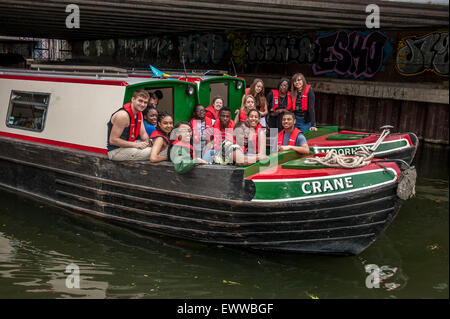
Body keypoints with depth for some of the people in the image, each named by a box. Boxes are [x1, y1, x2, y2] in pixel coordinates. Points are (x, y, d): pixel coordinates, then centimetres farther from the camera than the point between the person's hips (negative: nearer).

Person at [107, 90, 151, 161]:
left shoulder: (139, 113, 7)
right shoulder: (123, 115, -23)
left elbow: (143, 133, 10)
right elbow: (113, 140, -24)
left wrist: (146, 142, -15)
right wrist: (135, 145, -26)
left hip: (126, 145, 9)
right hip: (115, 151, -9)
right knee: (150, 152, -27)